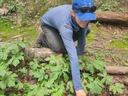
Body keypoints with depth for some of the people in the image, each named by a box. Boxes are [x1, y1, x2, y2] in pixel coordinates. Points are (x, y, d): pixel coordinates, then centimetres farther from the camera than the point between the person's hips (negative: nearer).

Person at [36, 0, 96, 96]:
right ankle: (44, 38, 6)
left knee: (86, 31, -7)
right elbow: (73, 56, -50)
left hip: (58, 17, 5)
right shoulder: (65, 25, -46)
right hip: (48, 24, -5)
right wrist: (78, 87, -50)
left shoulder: (82, 14, -32)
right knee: (59, 48, -26)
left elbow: (82, 35, -14)